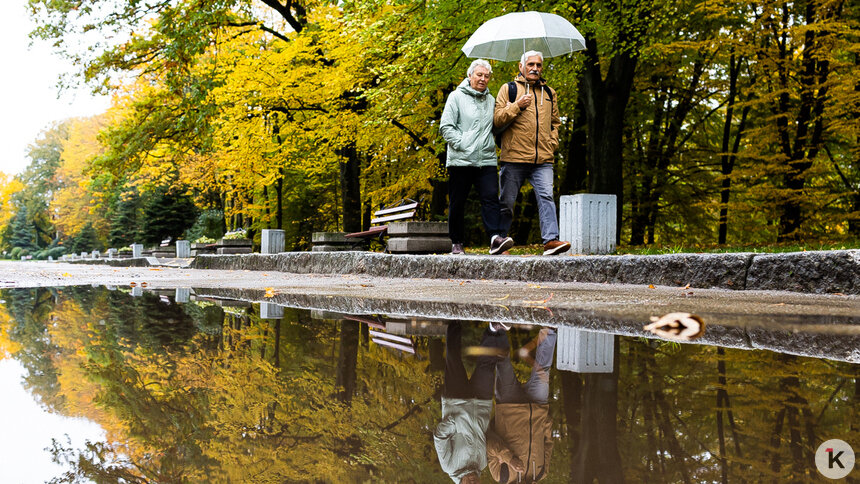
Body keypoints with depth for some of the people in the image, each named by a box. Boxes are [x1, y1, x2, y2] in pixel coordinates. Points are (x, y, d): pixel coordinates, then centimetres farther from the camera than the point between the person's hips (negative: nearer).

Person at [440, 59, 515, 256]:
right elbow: (446, 127, -3)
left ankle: (496, 237, -22)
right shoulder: (457, 96, 4)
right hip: (461, 160, -3)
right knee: (457, 204, 3)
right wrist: (462, 144, -12)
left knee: (491, 198, -13)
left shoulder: (490, 100, 18)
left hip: (486, 160, 3)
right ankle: (457, 242, 15)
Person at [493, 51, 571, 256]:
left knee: (546, 196, -13)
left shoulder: (549, 93, 19)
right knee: (507, 201, 3)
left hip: (543, 160, 3)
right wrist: (517, 106, -13)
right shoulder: (508, 89, 7)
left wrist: (552, 143, 12)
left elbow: (555, 122, 28)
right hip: (514, 158, -3)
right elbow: (497, 120, -1)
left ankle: (551, 240, -19)